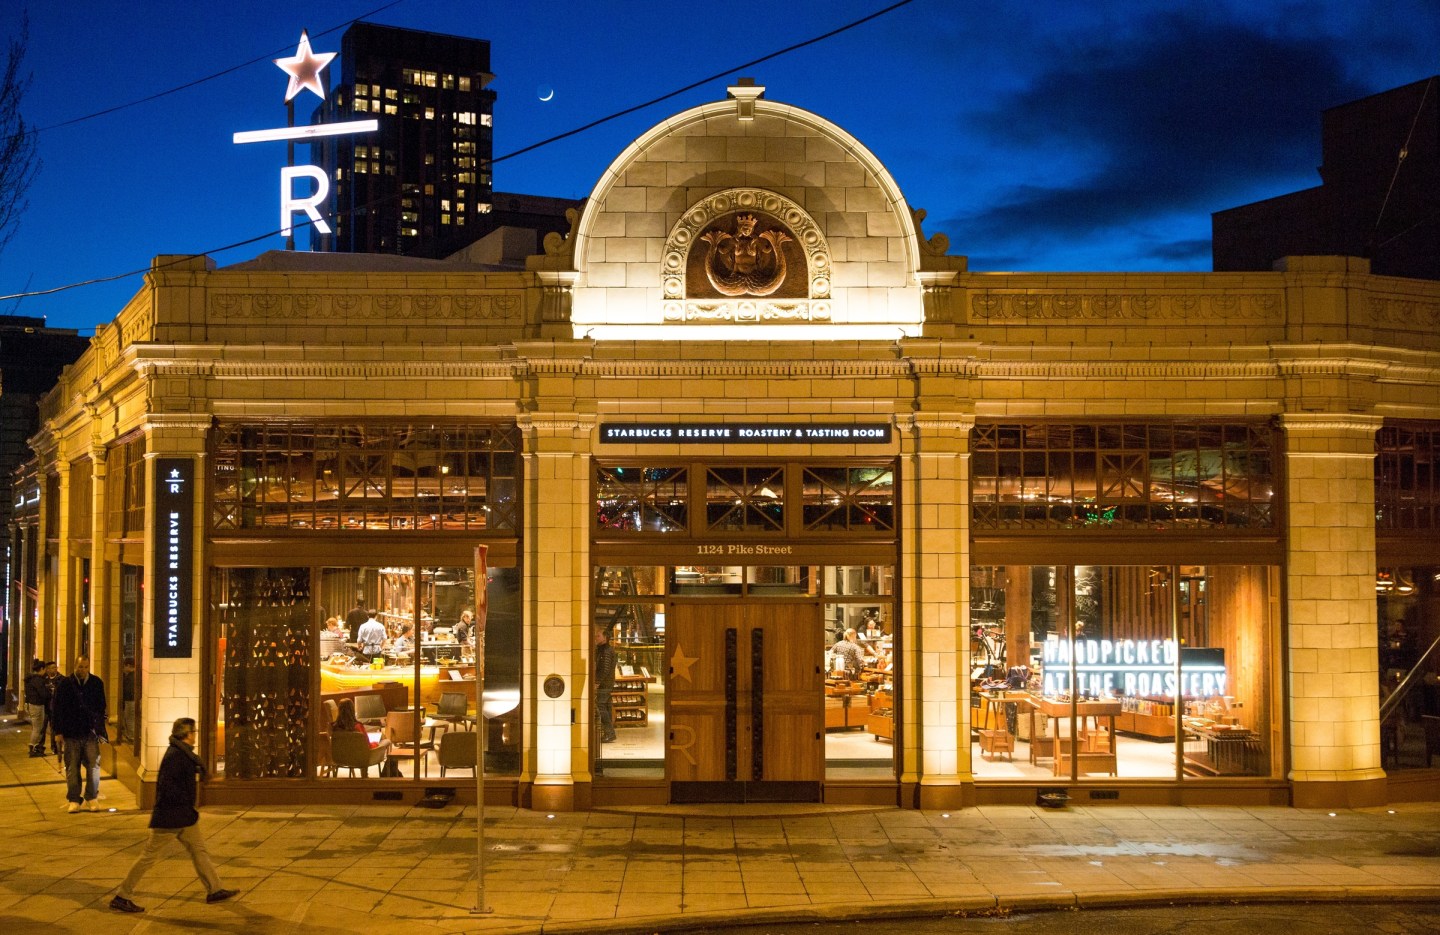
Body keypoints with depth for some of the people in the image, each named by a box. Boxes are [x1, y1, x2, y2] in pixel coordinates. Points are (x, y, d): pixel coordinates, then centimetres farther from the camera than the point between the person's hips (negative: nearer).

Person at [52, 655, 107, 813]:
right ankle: (74, 800, 9)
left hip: (91, 732, 1)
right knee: (72, 768, 3)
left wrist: (99, 728, 3)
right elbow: (58, 708, 2)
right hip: (71, 733, -1)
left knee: (93, 766, -1)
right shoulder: (65, 684, 0)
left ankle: (92, 798, 10)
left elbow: (101, 708, 9)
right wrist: (59, 731, -2)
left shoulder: (97, 683, 4)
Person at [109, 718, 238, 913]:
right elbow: (166, 786, -28)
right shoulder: (175, 755, -21)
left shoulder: (183, 753, 9)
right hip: (169, 817, -10)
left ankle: (215, 890, 21)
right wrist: (187, 801, -21)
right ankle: (122, 897, 5)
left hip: (183, 817, 10)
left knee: (199, 850, 14)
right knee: (149, 856, -2)